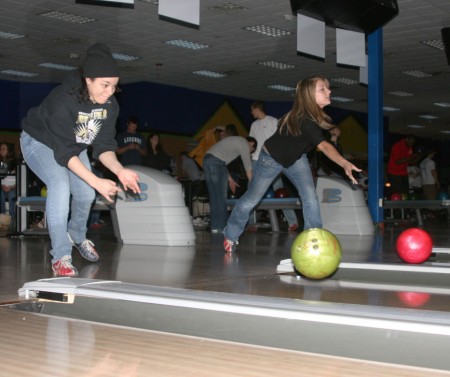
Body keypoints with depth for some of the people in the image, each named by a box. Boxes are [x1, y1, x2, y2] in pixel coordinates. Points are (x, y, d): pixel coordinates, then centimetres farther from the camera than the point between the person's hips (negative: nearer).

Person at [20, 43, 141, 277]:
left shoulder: (110, 105, -19)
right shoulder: (63, 100, -39)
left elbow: (104, 146, -15)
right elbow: (63, 153, -38)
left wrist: (120, 171, -34)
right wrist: (96, 181, -45)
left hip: (73, 145, 6)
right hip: (39, 141, -6)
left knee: (85, 193, 1)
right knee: (60, 185, -29)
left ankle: (77, 236, 34)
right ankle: (60, 256, -24)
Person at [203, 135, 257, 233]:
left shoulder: (234, 141, 30)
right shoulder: (244, 143, 5)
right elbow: (248, 167, 2)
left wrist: (230, 179, 30)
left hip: (207, 159, 9)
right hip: (216, 162, -9)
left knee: (213, 196, 10)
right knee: (221, 196, -3)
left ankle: (215, 226, 11)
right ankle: (221, 227, -1)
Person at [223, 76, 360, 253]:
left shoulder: (315, 115, -18)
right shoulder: (304, 121, -42)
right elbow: (324, 146, -58)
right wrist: (345, 164, -72)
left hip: (296, 158, 6)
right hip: (272, 158, -6)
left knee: (311, 199, -13)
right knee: (251, 200, 12)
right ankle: (231, 235, 35)